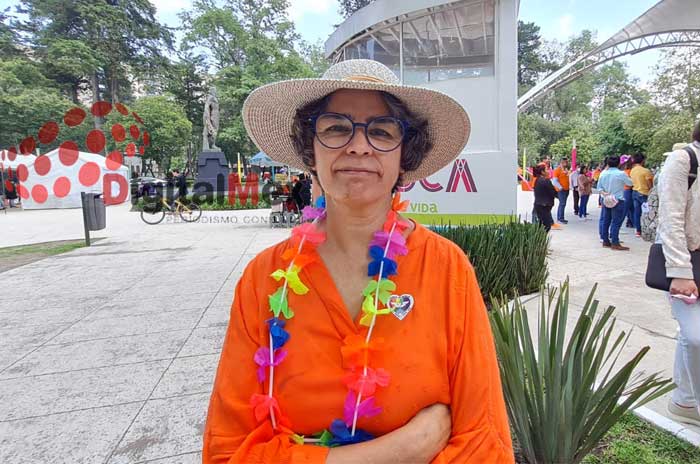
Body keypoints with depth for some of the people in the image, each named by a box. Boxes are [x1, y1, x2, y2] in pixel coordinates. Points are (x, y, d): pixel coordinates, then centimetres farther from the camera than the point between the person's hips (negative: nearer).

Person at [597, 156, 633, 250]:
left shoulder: (603, 173, 2)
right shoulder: (621, 173, -14)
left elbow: (599, 186, 7)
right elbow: (630, 183, 0)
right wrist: (626, 177, 16)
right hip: (618, 201, -6)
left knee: (606, 221, 10)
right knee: (616, 222, -4)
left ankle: (605, 241, 17)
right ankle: (615, 243, -5)